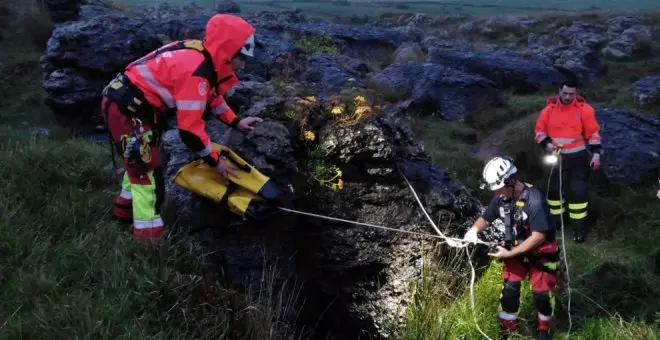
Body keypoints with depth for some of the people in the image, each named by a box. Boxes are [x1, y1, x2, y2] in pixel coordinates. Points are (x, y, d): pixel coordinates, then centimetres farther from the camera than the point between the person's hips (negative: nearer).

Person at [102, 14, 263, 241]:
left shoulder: (202, 57, 3)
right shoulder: (196, 71, -27)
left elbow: (211, 95, 21)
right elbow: (190, 127, -25)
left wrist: (235, 122, 15)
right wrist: (214, 160, -14)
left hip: (130, 106, 11)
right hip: (127, 110, -11)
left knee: (141, 161, 29)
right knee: (148, 173, -7)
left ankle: (126, 208, 50)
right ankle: (149, 241, -1)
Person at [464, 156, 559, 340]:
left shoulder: (535, 200, -30)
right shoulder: (500, 198, -12)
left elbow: (539, 236, -28)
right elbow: (485, 218, 3)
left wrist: (509, 253, -28)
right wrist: (474, 230, -20)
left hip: (541, 252, -4)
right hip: (516, 250, 4)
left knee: (542, 293, -1)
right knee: (509, 289, -4)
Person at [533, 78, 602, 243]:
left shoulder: (584, 109, -10)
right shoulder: (549, 109, -4)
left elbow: (593, 132, -4)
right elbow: (539, 130, 4)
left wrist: (596, 153, -8)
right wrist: (547, 143, -12)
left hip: (578, 157, -3)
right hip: (557, 157, 3)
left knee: (578, 191, 0)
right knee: (554, 189, 13)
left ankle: (579, 227, 10)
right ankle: (554, 221, 30)